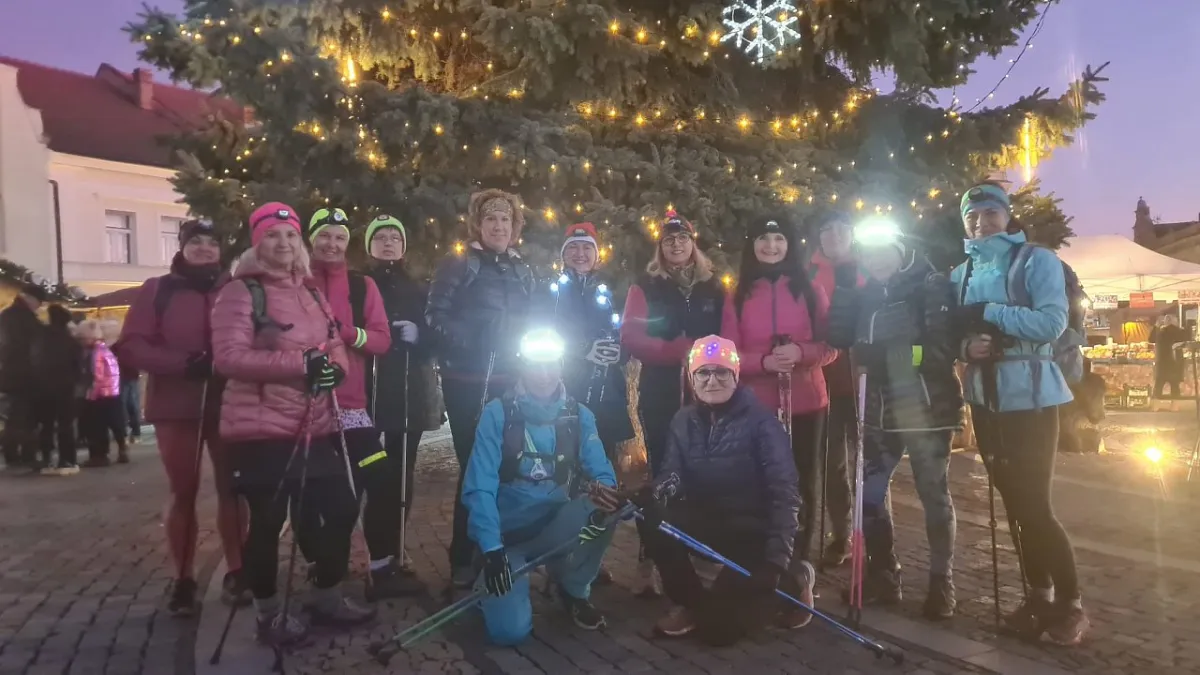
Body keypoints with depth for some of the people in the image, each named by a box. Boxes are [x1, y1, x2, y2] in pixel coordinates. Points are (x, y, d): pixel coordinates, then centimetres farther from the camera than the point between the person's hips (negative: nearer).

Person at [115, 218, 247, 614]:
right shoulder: (157, 290, 3)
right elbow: (131, 345, -4)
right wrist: (182, 362, -18)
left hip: (228, 404, 1)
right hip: (175, 406, 0)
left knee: (231, 488, 5)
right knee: (183, 493, 6)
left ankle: (235, 572, 16)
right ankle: (183, 579, 15)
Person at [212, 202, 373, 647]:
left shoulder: (310, 292, 15)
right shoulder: (240, 291, -7)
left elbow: (335, 344, 18)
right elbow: (228, 356, -17)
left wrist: (334, 367, -6)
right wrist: (301, 363, -23)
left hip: (316, 426, 7)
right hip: (262, 428, -7)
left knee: (341, 509, 11)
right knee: (268, 522, 4)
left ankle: (327, 599, 29)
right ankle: (269, 613, 23)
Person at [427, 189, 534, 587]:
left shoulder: (523, 274, 14)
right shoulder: (458, 267, -2)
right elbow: (434, 318, -10)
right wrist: (470, 338, -22)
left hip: (510, 385, 5)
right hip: (468, 385, -4)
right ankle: (464, 561, 11)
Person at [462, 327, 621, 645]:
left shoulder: (579, 415, -4)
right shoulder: (497, 413, -13)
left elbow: (602, 474, -10)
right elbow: (479, 487, -18)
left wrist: (606, 495, -34)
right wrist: (492, 548, -29)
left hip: (554, 529, 3)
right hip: (506, 534, -3)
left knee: (604, 506, -27)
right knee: (510, 630, -22)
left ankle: (574, 590, 1)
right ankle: (489, 582, 16)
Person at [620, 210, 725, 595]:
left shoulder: (714, 289, 12)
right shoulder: (645, 288, 5)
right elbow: (631, 338, -7)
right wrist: (680, 350, -18)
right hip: (660, 395, -2)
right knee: (662, 474, 1)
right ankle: (651, 562, 10)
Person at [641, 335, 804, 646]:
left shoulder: (761, 420, -11)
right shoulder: (683, 421, 4)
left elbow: (784, 490, -16)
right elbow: (670, 477, -4)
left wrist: (777, 561, -25)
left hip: (754, 527, -4)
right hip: (706, 521, 4)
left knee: (717, 627, -14)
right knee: (655, 522, -26)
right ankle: (690, 602, -1)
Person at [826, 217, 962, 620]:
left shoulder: (932, 287, -5)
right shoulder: (866, 293, 10)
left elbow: (945, 346, -15)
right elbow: (839, 337, -1)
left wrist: (885, 354, -19)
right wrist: (846, 285, -6)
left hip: (927, 408, -5)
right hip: (880, 411, 5)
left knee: (934, 495, 5)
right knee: (869, 493, 8)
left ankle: (942, 583, 18)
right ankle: (883, 576, 22)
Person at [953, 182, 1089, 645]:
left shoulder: (1037, 260, -5)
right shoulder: (961, 273, 11)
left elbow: (1052, 322, -17)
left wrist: (989, 313, -19)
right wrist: (967, 347, -10)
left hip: (1029, 397, -6)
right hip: (984, 399, 6)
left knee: (1035, 505, -5)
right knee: (1013, 503, 13)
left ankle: (1070, 604, 13)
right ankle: (1039, 595, 27)